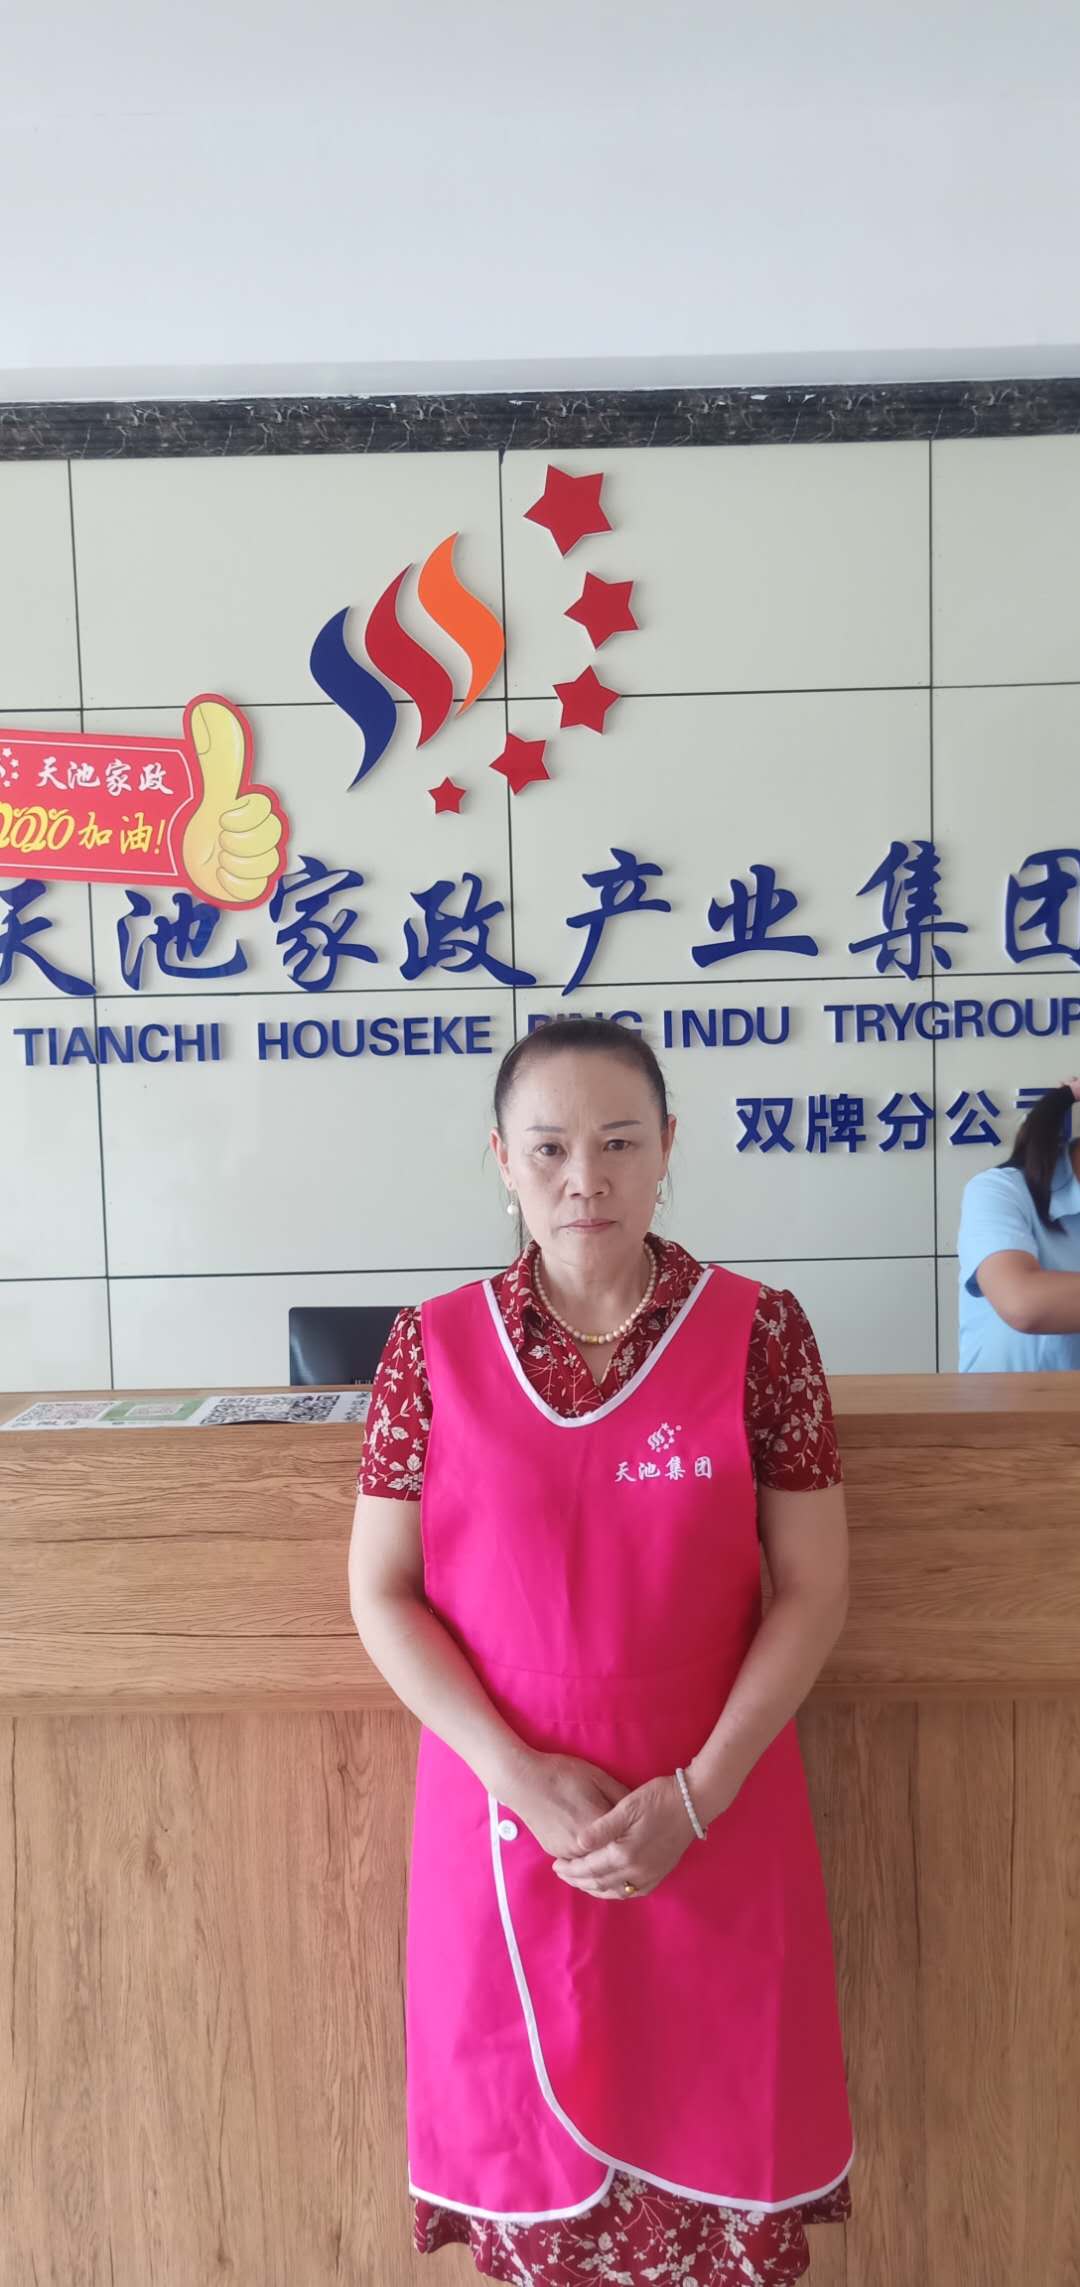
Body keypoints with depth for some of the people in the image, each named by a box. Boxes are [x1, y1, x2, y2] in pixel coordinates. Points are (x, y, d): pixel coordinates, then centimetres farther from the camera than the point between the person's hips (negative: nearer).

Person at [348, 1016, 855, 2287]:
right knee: (534, 2153, 15)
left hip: (713, 1831, 0)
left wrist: (694, 1797, -12)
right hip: (504, 1823, 1)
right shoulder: (434, 1346, -4)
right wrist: (522, 1777, -13)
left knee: (720, 2166, 12)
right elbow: (380, 1591, -3)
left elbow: (812, 1587, -5)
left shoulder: (757, 1330, -6)